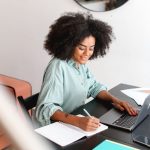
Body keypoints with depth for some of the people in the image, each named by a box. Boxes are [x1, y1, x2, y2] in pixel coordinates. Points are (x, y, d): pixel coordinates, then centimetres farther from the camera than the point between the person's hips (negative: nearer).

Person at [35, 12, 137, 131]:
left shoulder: (81, 63, 2)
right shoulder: (58, 67, -21)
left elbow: (94, 87, 13)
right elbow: (46, 108, -27)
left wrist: (114, 100, -3)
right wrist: (78, 121, -39)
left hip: (79, 124, 7)